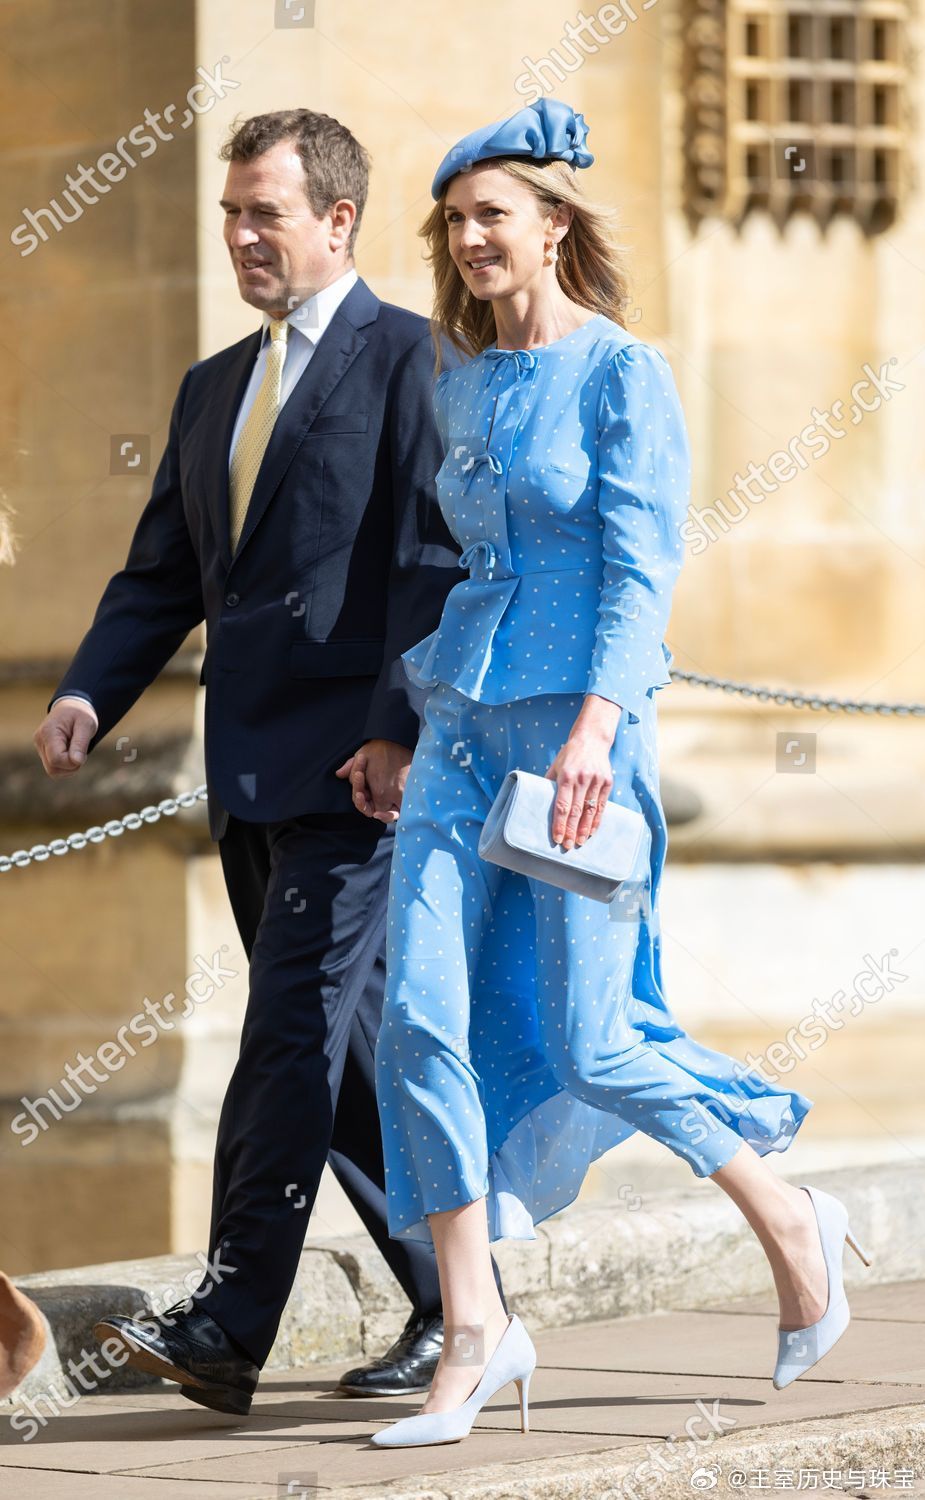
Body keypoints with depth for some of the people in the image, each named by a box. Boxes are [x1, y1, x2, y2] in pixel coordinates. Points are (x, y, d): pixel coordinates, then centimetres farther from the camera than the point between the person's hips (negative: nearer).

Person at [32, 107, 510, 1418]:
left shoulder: (411, 359, -4)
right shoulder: (213, 389, 20)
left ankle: (227, 1325, -14)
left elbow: (434, 564, -11)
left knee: (295, 1031, -12)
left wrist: (401, 731, -19)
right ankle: (454, 1306, 20)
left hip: (357, 767, -8)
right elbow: (162, 575, 18)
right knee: (345, 1053, 10)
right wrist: (89, 694, 2)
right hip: (252, 776, 8)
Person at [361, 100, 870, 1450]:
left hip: (580, 727, -6)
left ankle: (789, 1223, 19)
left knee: (593, 1046, -5)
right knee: (421, 1019, -7)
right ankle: (473, 1333, -2)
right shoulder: (460, 387, 14)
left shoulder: (623, 374, -6)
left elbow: (641, 566, -14)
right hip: (459, 724, 6)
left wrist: (594, 726, -26)